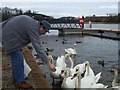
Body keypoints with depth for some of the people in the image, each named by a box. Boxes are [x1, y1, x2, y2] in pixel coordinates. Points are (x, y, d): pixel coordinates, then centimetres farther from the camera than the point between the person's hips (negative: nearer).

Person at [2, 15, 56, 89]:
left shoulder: (34, 22, 4)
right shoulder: (33, 28, -26)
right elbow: (38, 47, -31)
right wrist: (49, 64, -30)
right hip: (9, 37, -11)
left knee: (16, 57, 18)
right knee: (18, 58, -8)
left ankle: (16, 76, 33)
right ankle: (20, 82, 2)